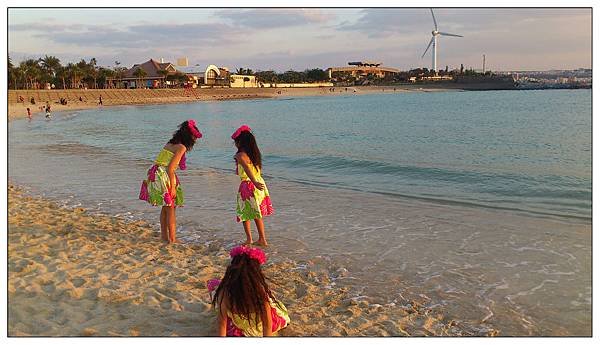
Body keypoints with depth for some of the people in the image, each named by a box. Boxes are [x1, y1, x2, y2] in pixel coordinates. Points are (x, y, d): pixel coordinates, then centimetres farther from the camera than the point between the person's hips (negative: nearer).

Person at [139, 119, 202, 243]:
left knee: (165, 207, 19)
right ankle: (172, 239, 7)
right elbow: (170, 168, -18)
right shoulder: (181, 147, -11)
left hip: (155, 175, 9)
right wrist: (173, 187, -16)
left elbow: (166, 163, 14)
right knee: (171, 208, 2)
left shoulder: (170, 144, 14)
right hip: (163, 176, -9)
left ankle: (164, 236, 27)